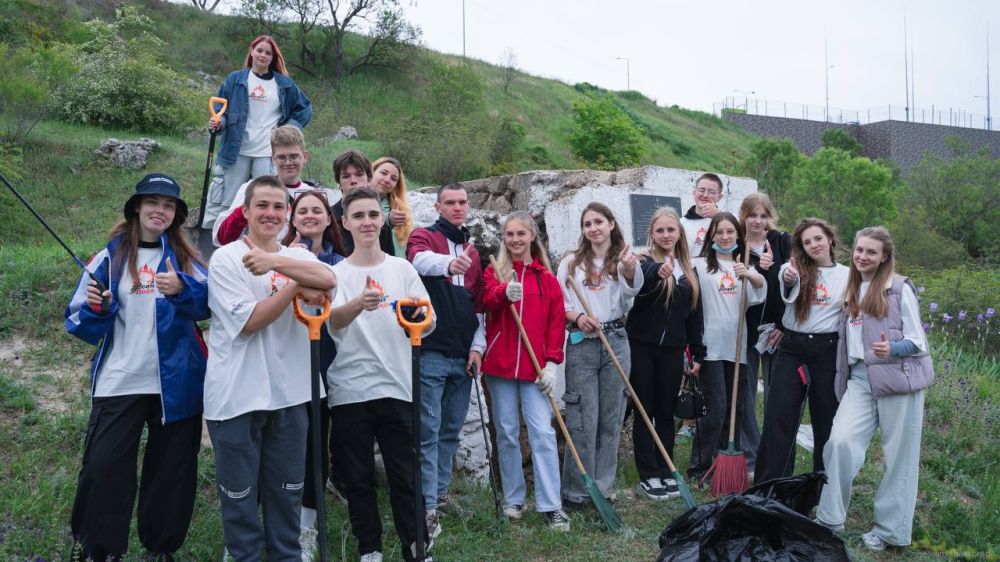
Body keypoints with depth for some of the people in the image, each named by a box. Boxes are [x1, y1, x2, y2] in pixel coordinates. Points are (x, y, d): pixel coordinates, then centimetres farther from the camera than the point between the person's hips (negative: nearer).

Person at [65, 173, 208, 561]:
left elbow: (208, 303, -11)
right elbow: (80, 321, 1)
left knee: (172, 468, 10)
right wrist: (96, 309, -20)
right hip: (120, 381, -1)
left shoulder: (185, 257, 4)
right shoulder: (110, 256, 2)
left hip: (176, 382, 1)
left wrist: (181, 289, -28)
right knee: (104, 468, -3)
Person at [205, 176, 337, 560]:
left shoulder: (298, 256, 7)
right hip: (237, 395, -3)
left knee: (287, 490, 14)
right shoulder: (226, 258, -4)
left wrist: (276, 262, -28)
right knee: (239, 493, 8)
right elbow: (249, 322, -13)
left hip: (289, 392, 4)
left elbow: (329, 280, -16)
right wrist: (295, 286, -12)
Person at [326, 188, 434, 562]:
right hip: (349, 391, 0)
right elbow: (334, 320, -18)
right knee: (358, 478, 8)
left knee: (405, 476, 5)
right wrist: (359, 303, -41)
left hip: (397, 388, 1)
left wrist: (419, 312, -24)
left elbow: (428, 326, 1)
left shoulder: (403, 268, 5)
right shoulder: (335, 273, 1)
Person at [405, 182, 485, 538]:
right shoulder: (423, 238, -3)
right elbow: (421, 260, -28)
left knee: (451, 431, 14)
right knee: (429, 431, -5)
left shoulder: (472, 251, 16)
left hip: (463, 356, 6)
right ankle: (429, 506, -1)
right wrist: (449, 263, -50)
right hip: (431, 352, -6)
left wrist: (478, 345, 6)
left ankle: (441, 491, 27)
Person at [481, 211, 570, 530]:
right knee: (507, 434, 8)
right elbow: (488, 300, -17)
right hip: (500, 364, 1)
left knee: (543, 433, -7)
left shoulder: (546, 277, 8)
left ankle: (551, 506, -3)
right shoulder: (494, 271, 6)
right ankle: (513, 498, 21)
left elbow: (556, 322, 5)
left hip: (535, 368, 0)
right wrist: (505, 292, -40)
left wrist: (552, 363, -6)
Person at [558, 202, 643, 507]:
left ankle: (602, 487, 18)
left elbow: (632, 290, -18)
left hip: (615, 343, 1)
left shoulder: (623, 260, 5)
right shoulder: (571, 262, 8)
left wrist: (630, 269, -41)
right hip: (581, 345, -1)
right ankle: (576, 491, 7)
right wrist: (577, 316, -15)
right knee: (582, 420, -2)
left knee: (611, 418, 7)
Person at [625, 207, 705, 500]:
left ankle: (665, 472, 21)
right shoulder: (645, 261, -5)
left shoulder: (689, 270, 11)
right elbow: (639, 280, -31)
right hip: (641, 346, -4)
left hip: (671, 350, 4)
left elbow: (694, 314, 14)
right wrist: (658, 270, -53)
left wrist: (697, 353, 9)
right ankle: (649, 475, 10)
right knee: (644, 412, 3)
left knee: (666, 413, 11)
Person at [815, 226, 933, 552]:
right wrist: (841, 379, 13)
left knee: (898, 456, 2)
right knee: (841, 440, -12)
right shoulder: (851, 292, 15)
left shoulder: (899, 288, -3)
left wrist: (891, 349, -25)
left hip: (898, 378, -4)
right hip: (861, 378, 4)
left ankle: (890, 530, 15)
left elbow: (917, 341, -7)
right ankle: (829, 520, -2)